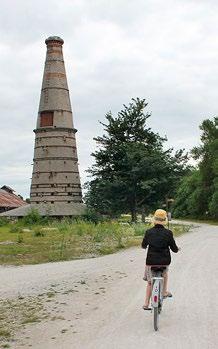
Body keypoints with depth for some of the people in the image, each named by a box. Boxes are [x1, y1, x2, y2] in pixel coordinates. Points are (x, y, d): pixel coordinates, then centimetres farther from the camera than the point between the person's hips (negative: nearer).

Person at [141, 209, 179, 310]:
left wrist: (146, 246, 31)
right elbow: (174, 248, -1)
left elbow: (143, 246, 8)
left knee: (150, 282, 15)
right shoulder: (168, 233, -9)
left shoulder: (149, 232, -6)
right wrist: (177, 249, 22)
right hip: (165, 261, 0)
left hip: (151, 261, 1)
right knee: (165, 273, 34)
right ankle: (164, 292, 33)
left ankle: (146, 304, 14)